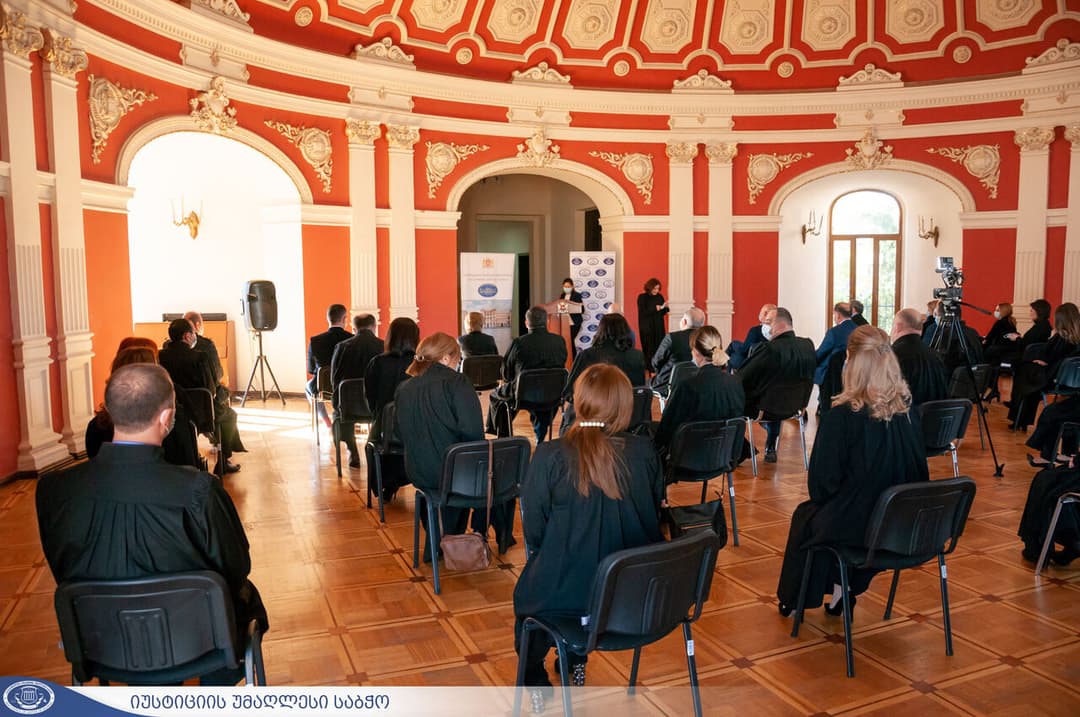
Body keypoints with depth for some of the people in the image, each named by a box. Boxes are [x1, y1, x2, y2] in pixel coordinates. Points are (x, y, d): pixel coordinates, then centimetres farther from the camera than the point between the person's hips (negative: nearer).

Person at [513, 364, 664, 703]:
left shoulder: (550, 455, -18)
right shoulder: (644, 452, -8)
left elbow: (533, 532, -9)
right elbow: (653, 514, 7)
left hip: (566, 590, -4)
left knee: (525, 594, 32)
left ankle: (534, 680, 44)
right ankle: (576, 664, 50)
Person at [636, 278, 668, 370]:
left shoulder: (660, 297, 8)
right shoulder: (642, 297, -5)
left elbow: (663, 313, 11)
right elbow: (642, 313, -12)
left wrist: (665, 307, -10)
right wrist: (655, 309, -21)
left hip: (659, 327, 4)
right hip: (647, 328, -4)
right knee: (649, 349, -7)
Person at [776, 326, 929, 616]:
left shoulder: (840, 417, -21)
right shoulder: (908, 411, -5)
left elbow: (820, 486, -16)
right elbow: (919, 474, 7)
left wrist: (814, 484, 8)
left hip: (855, 527, -4)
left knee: (804, 515, 27)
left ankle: (793, 601, 41)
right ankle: (844, 591, 33)